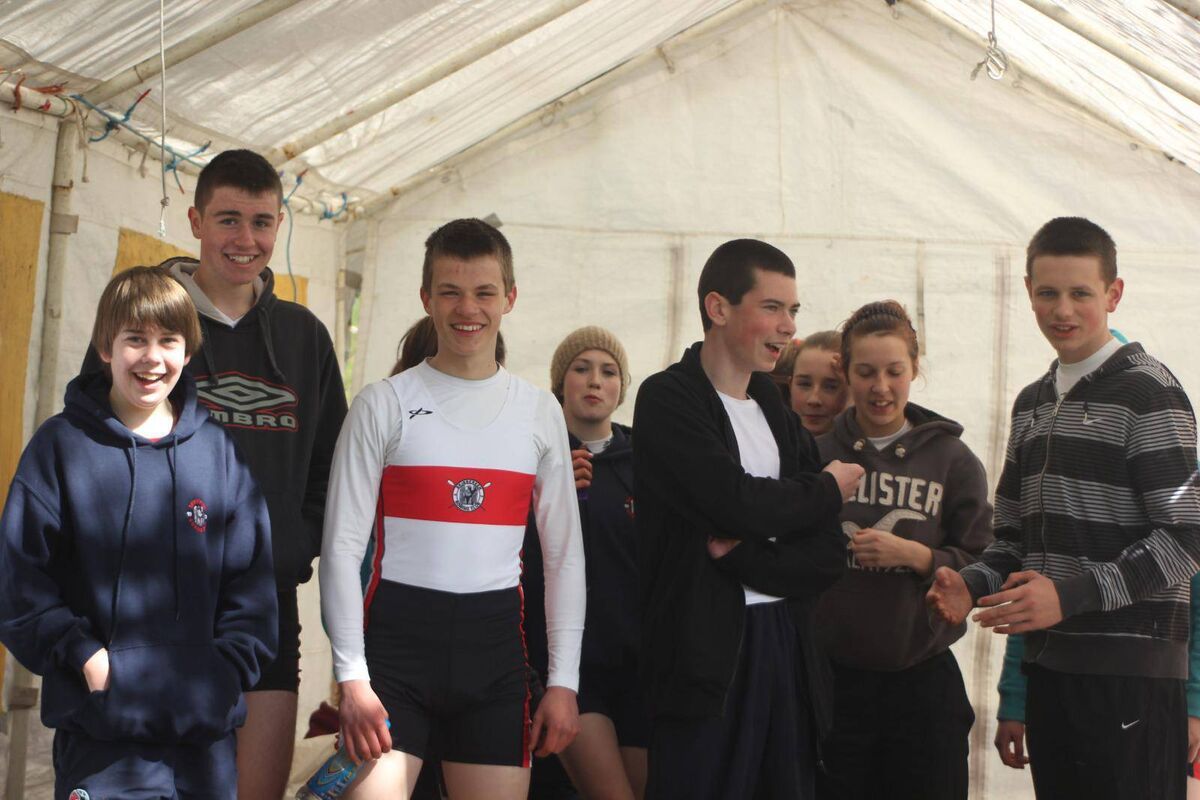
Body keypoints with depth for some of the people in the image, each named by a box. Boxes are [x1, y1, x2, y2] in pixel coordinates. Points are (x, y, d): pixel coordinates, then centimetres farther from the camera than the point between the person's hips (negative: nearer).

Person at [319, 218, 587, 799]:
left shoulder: (540, 413, 9)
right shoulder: (384, 405, 1)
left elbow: (564, 555, 11)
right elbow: (342, 547, -2)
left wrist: (563, 680, 4)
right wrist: (352, 676, -10)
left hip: (495, 643, 3)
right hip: (397, 637, -2)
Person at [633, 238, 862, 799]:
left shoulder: (777, 411, 17)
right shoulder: (668, 400, -3)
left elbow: (829, 555, 9)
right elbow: (737, 501, -18)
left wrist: (742, 555, -10)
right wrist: (828, 490, 0)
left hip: (786, 647, 6)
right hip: (705, 652, -6)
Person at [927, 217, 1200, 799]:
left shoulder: (1147, 390, -6)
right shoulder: (1033, 403, 18)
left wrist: (1070, 595, -20)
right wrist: (972, 585, 2)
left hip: (1131, 670, -7)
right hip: (1050, 665, 7)